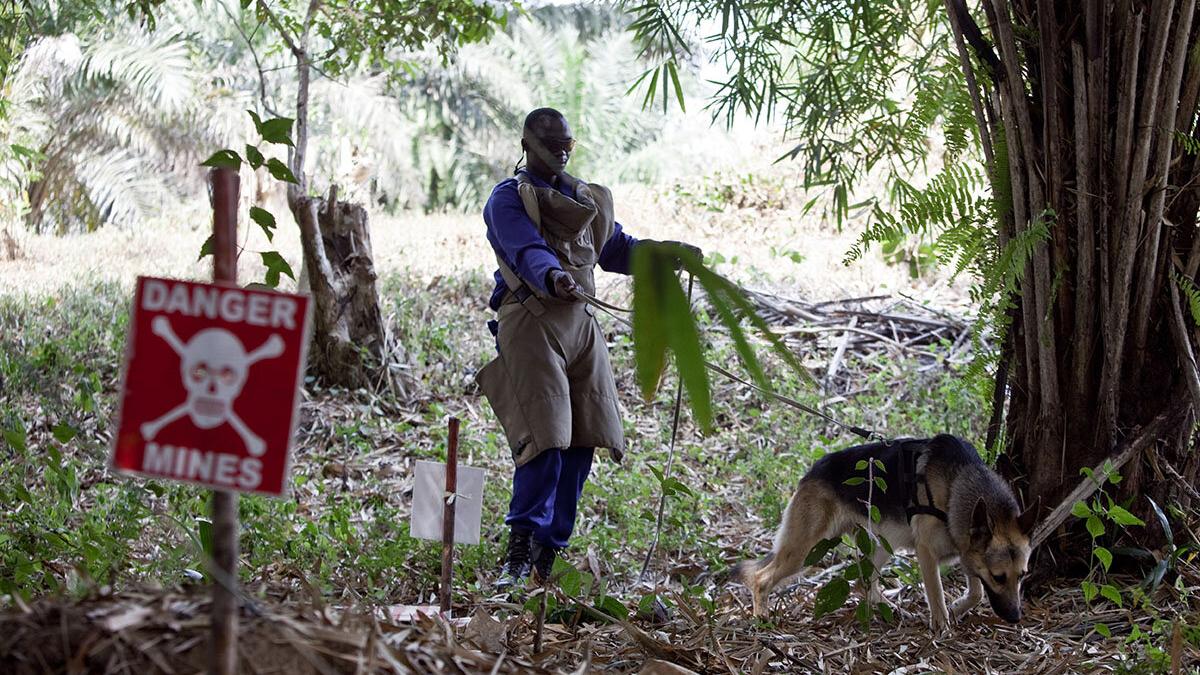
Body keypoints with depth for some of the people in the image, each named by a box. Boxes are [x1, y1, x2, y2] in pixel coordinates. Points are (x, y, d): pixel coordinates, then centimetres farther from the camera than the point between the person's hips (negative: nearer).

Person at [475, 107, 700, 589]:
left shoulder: (588, 198, 23)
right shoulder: (509, 199, -1)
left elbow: (617, 250, 27)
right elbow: (528, 252, -19)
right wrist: (553, 277, -40)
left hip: (582, 322, 7)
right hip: (531, 322, -7)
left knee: (581, 442, 3)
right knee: (546, 438, -18)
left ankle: (548, 556, 12)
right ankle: (520, 552, -11)